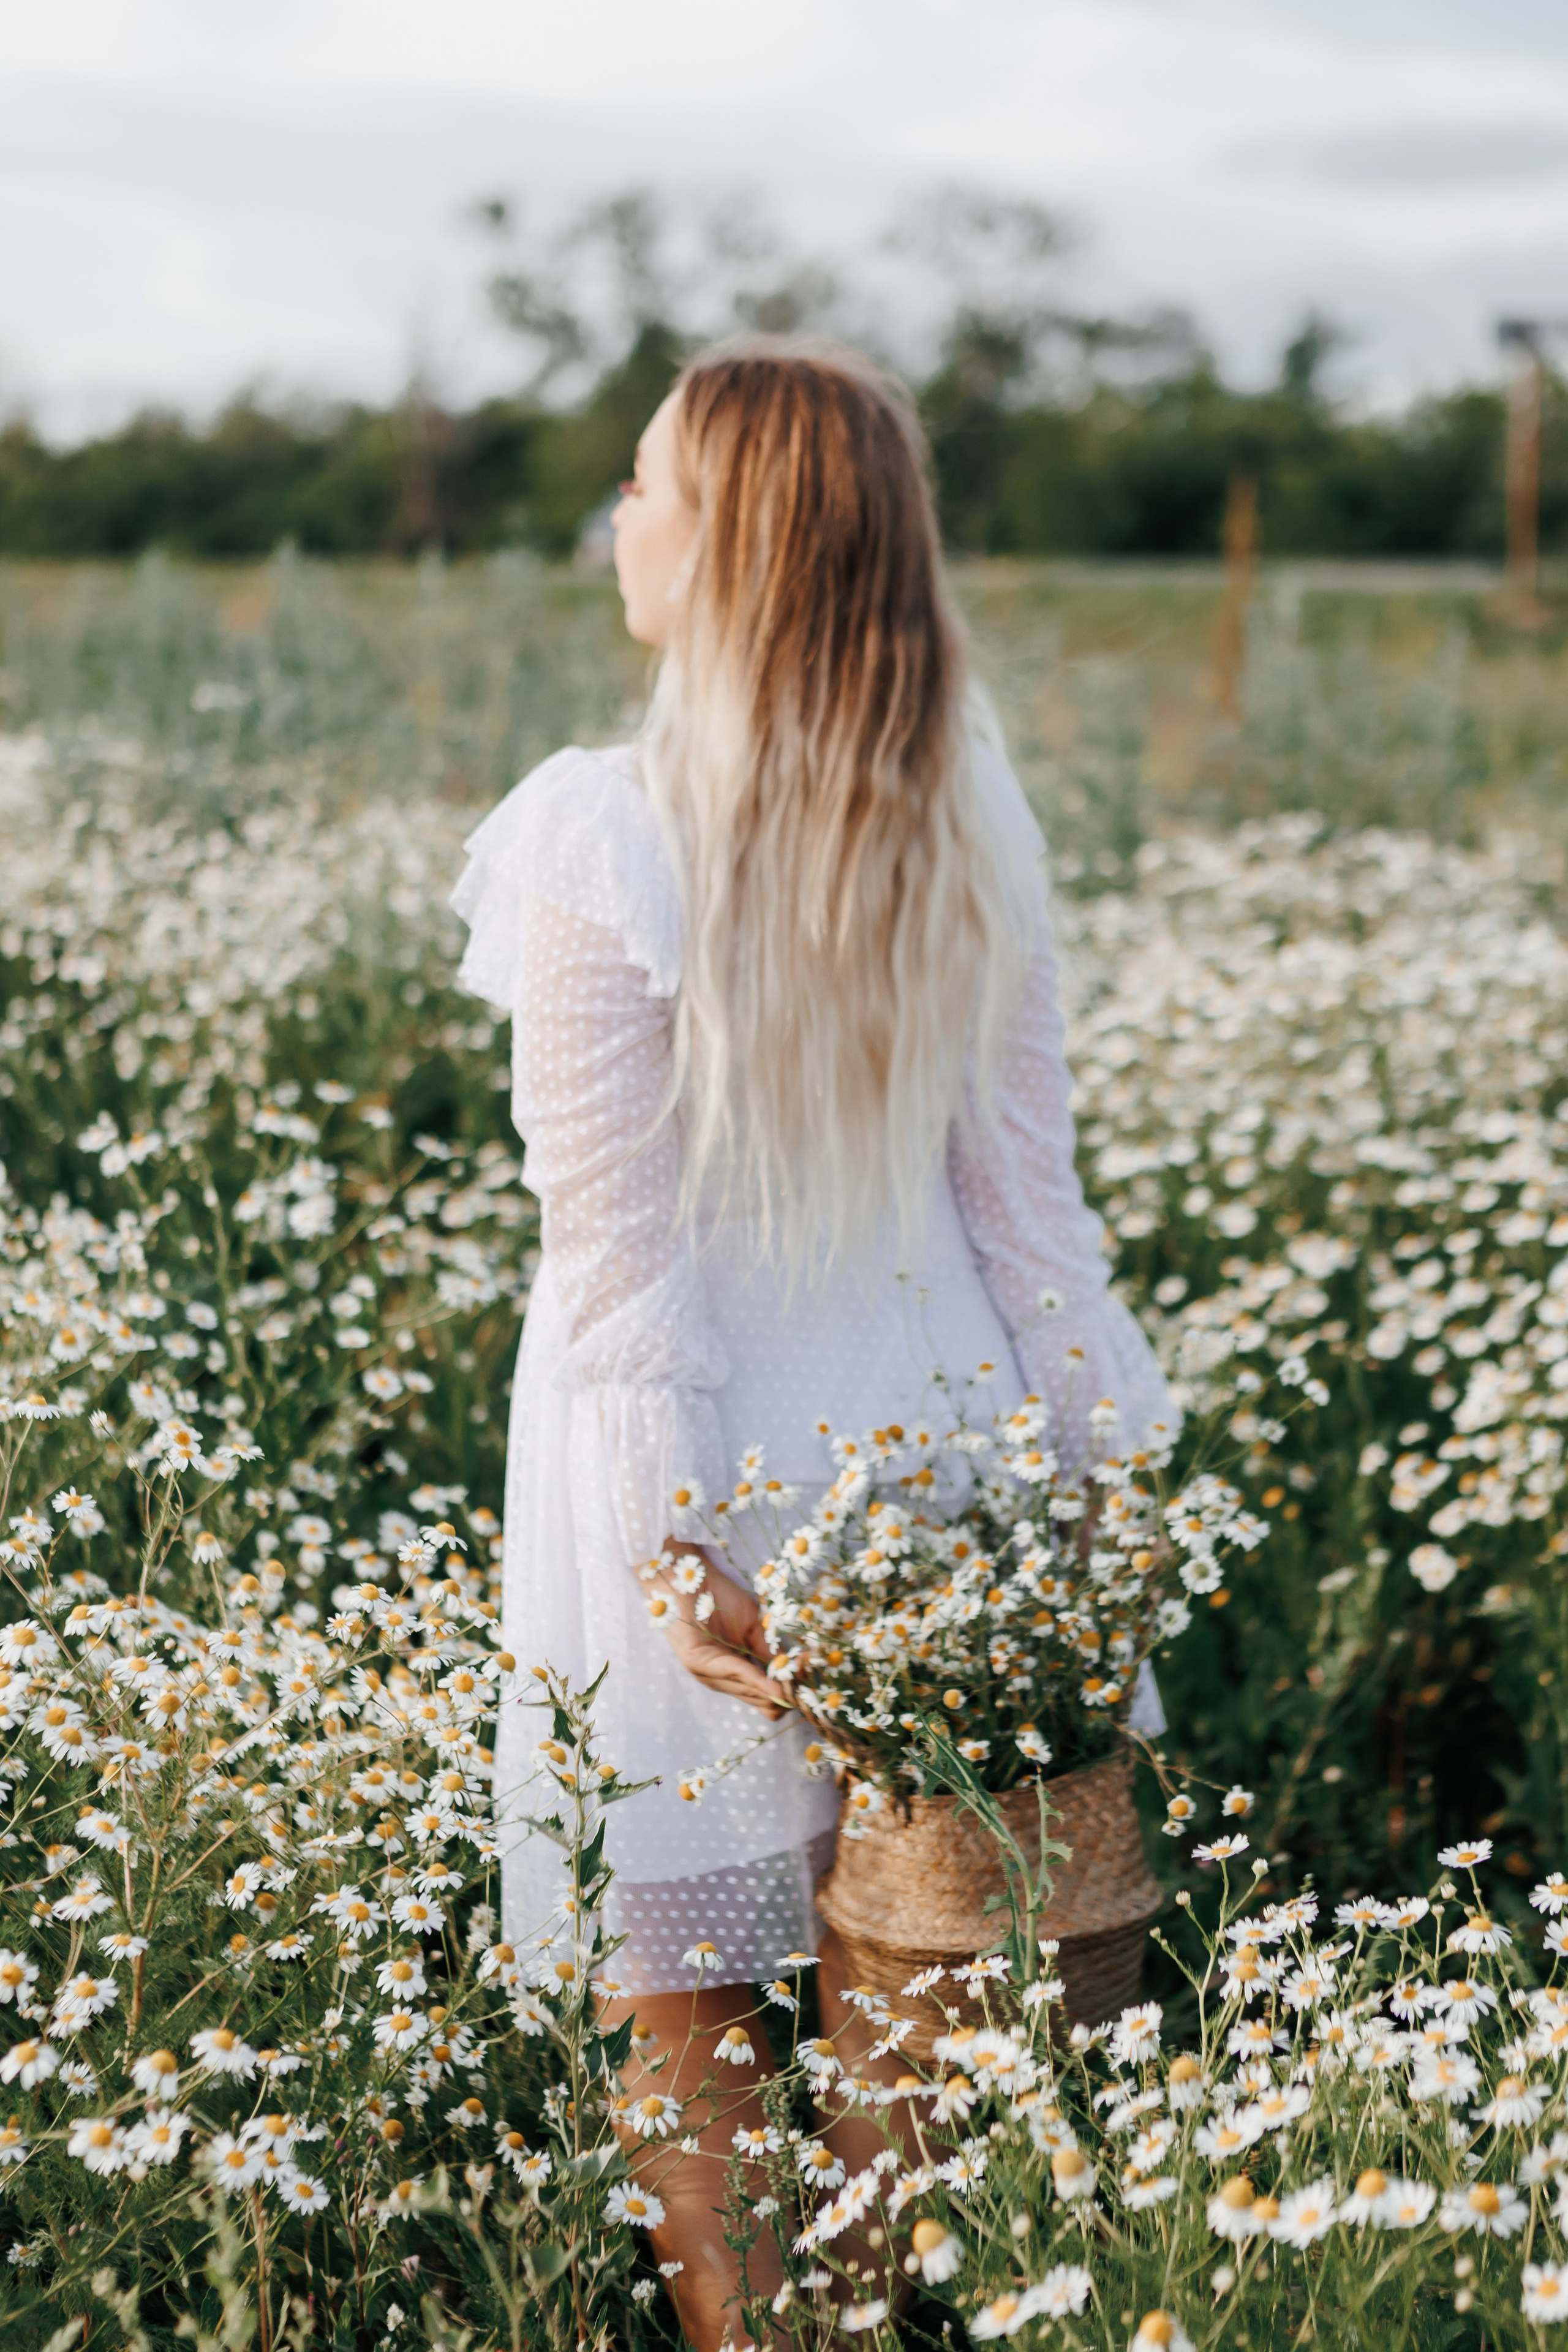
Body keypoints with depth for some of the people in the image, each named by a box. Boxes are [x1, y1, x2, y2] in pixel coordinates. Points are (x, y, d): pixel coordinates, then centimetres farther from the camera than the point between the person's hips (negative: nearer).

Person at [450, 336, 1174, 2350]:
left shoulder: (597, 836, -19)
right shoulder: (968, 808, -3)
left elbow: (618, 1240, -18)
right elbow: (1024, 1188, 1)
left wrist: (668, 1546, -14)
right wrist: (1103, 1466, 9)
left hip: (707, 1464, -5)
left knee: (690, 2020, 11)